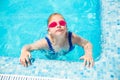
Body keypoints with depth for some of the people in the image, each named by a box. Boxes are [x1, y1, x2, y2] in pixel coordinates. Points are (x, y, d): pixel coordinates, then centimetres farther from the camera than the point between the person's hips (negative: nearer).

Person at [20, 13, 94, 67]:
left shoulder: (72, 37, -40)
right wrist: (24, 52, -64)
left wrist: (88, 54, -51)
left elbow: (87, 44, -28)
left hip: (67, 55, 2)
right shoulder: (46, 42, -44)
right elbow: (28, 47, -39)